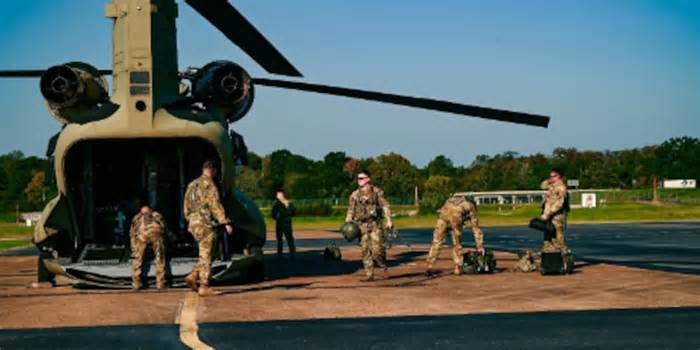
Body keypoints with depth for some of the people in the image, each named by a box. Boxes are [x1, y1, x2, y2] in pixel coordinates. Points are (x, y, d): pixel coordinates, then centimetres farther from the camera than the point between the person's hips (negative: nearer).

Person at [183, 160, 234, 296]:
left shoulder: (192, 184, 15)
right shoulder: (209, 185, -11)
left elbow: (187, 205, 21)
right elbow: (215, 205, -18)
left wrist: (189, 222, 30)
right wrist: (225, 223, -18)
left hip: (194, 222, 8)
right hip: (205, 223, -8)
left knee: (205, 254, 16)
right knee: (206, 255, -4)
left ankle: (193, 276, 1)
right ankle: (204, 287, -3)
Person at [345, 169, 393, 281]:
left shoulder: (376, 192, 3)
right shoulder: (354, 195, 9)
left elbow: (385, 206, 0)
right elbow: (350, 211, 12)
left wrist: (389, 219, -11)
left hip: (375, 224, -3)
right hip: (362, 226, 3)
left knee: (377, 249, -12)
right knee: (365, 251, -1)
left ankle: (382, 262, 20)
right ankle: (370, 274, 4)